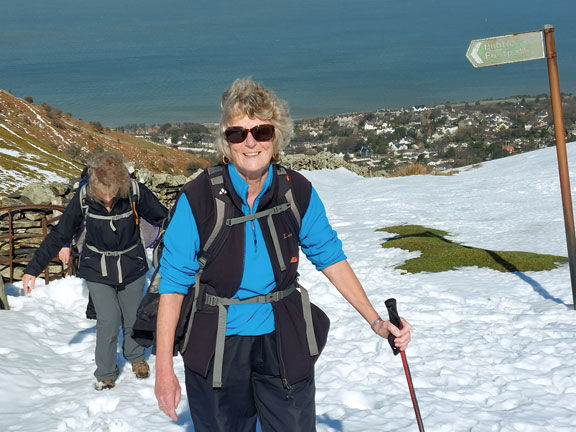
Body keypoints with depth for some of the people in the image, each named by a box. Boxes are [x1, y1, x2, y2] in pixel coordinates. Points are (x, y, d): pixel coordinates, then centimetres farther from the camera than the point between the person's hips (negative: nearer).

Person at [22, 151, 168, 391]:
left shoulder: (136, 193, -22)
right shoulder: (84, 198, -19)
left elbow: (164, 219, -9)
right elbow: (58, 235, -10)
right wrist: (33, 269, -8)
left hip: (132, 267, 1)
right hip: (98, 271, -1)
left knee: (133, 317, 13)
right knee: (108, 321, -7)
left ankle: (136, 357, 42)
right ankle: (106, 374, 15)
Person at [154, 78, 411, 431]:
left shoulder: (299, 192, -9)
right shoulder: (198, 198, -16)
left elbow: (330, 257, 3)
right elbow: (173, 282, -12)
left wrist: (376, 321, -3)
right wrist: (164, 368, -12)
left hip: (283, 342, 2)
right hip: (216, 348, -1)